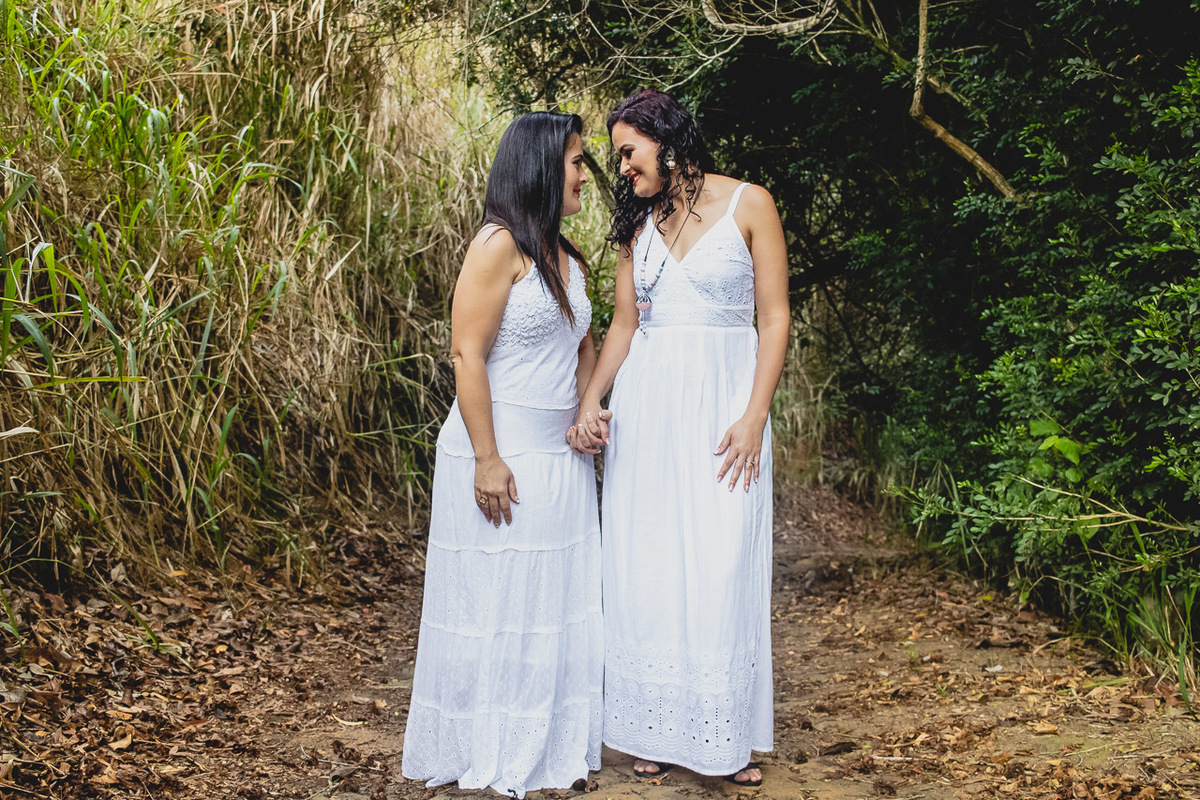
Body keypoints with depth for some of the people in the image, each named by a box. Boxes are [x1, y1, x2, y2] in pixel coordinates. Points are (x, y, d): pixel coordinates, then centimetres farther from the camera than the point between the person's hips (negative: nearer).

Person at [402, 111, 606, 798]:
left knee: (559, 605, 12)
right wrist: (486, 459, -20)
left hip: (561, 457, 8)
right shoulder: (501, 245, -11)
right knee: (494, 607, 1)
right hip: (502, 454, -8)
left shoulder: (567, 257, 14)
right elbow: (467, 353, -17)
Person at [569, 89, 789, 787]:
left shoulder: (748, 205, -2)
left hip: (723, 401, -4)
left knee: (721, 566, -3)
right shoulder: (638, 222, 12)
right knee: (646, 565, 4)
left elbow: (775, 318, -5)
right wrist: (590, 403, 0)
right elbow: (624, 325, 14)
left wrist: (754, 417, -13)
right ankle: (657, 729, 15)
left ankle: (727, 735, 9)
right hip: (644, 406, 4)